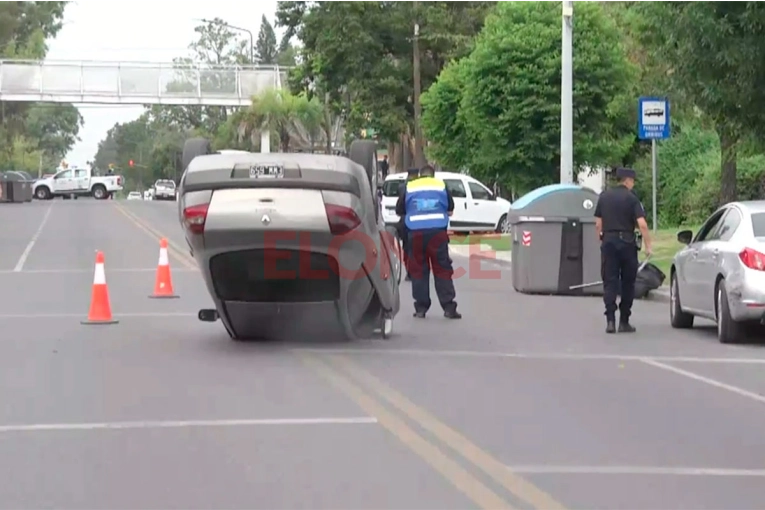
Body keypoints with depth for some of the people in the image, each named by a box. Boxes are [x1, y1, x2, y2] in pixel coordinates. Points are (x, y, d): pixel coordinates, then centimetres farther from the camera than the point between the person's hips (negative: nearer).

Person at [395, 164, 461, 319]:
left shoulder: (409, 187, 14)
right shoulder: (441, 186, 14)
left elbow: (399, 211, 14)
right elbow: (450, 210, 17)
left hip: (416, 232, 0)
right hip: (438, 231, 0)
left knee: (418, 270, 7)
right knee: (443, 270, 3)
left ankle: (421, 308, 5)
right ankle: (449, 308, -1)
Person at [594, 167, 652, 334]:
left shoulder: (604, 196, 6)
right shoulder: (631, 198, -4)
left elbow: (598, 223, 8)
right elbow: (642, 224, -13)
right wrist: (648, 245, -7)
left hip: (608, 241, 2)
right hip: (627, 243, -2)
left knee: (609, 282, 1)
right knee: (627, 283, 8)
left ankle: (610, 320, -12)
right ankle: (624, 322, 10)